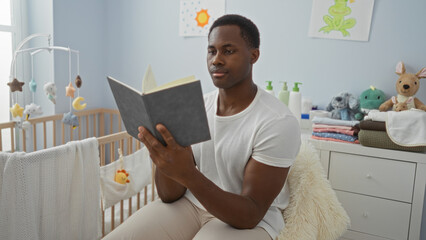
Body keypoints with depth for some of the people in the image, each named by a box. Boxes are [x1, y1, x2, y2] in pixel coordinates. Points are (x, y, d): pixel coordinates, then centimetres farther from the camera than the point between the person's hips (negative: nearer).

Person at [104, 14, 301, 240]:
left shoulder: (279, 122, -17)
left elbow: (250, 215, -20)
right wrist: (163, 153, -22)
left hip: (249, 220, -3)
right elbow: (170, 196, -1)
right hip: (192, 202, 4)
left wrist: (188, 175, -34)